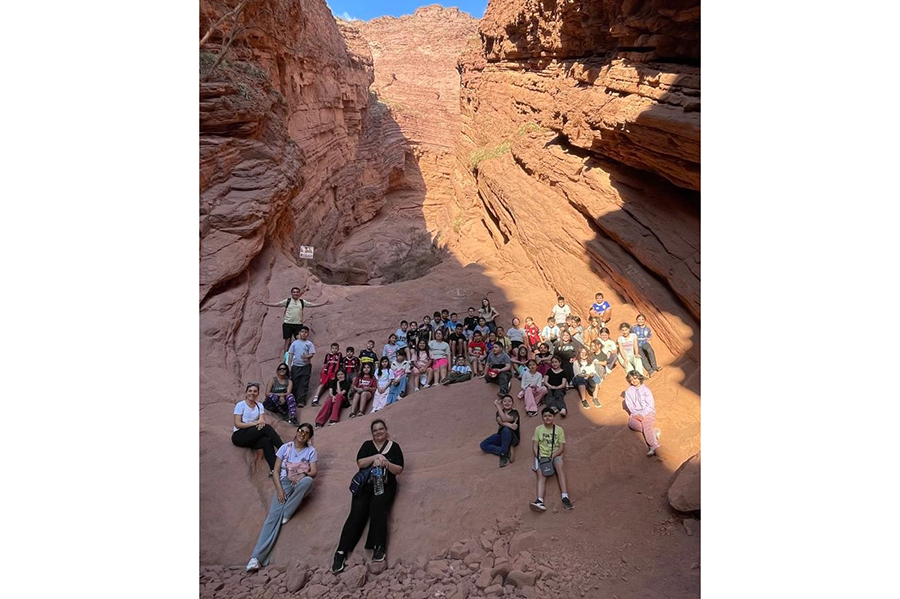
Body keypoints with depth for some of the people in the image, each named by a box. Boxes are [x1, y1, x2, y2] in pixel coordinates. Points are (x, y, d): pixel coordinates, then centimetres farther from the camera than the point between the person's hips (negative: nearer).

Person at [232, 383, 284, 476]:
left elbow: (262, 421, 0)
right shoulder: (240, 405, -2)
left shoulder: (260, 405, 12)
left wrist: (261, 423, -25)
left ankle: (273, 469, -43)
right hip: (239, 436, -4)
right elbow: (237, 424, -10)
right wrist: (254, 423, -21)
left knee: (266, 440, -32)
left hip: (252, 437, 4)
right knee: (266, 428, -29)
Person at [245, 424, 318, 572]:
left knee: (307, 480, -37)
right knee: (274, 514, -22)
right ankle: (257, 557, -29)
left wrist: (303, 474, -22)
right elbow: (275, 471, 3)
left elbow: (314, 472, -1)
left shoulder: (311, 451, 6)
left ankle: (286, 514, -21)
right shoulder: (285, 448, 7)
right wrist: (279, 489, -12)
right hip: (285, 482, 0)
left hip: (301, 483, 0)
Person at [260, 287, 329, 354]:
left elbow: (312, 305, 7)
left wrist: (324, 303, 1)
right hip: (288, 324, -1)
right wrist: (264, 303, -7)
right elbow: (276, 305, 0)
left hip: (299, 324, 2)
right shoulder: (287, 301, 2)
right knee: (287, 340, 2)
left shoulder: (302, 302, 8)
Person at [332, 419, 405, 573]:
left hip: (385, 487, -1)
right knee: (356, 513, -18)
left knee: (377, 506, -29)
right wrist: (376, 457, -18)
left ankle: (379, 547, -26)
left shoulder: (394, 447, 6)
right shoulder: (367, 445, 9)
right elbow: (360, 463, -6)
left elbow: (399, 470, 0)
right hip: (365, 486, 1)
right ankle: (341, 552, -23)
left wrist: (387, 463, -18)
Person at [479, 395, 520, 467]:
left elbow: (504, 419, -27)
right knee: (483, 445, -15)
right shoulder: (499, 412, 5)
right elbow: (500, 421, -18)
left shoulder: (514, 413, -7)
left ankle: (503, 454, -24)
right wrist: (510, 425, -35)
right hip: (501, 436, 5)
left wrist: (497, 405, -22)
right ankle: (507, 452, -19)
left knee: (506, 429, -38)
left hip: (512, 439, -5)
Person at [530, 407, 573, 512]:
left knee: (559, 465, -34)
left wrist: (552, 456, -15)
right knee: (541, 476, -25)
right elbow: (534, 446, 5)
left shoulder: (559, 430, 6)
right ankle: (540, 501, -47)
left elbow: (562, 448, 1)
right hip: (542, 456, 1)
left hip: (555, 455, 0)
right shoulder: (538, 429, 8)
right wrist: (539, 457, -12)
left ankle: (565, 497, -42)